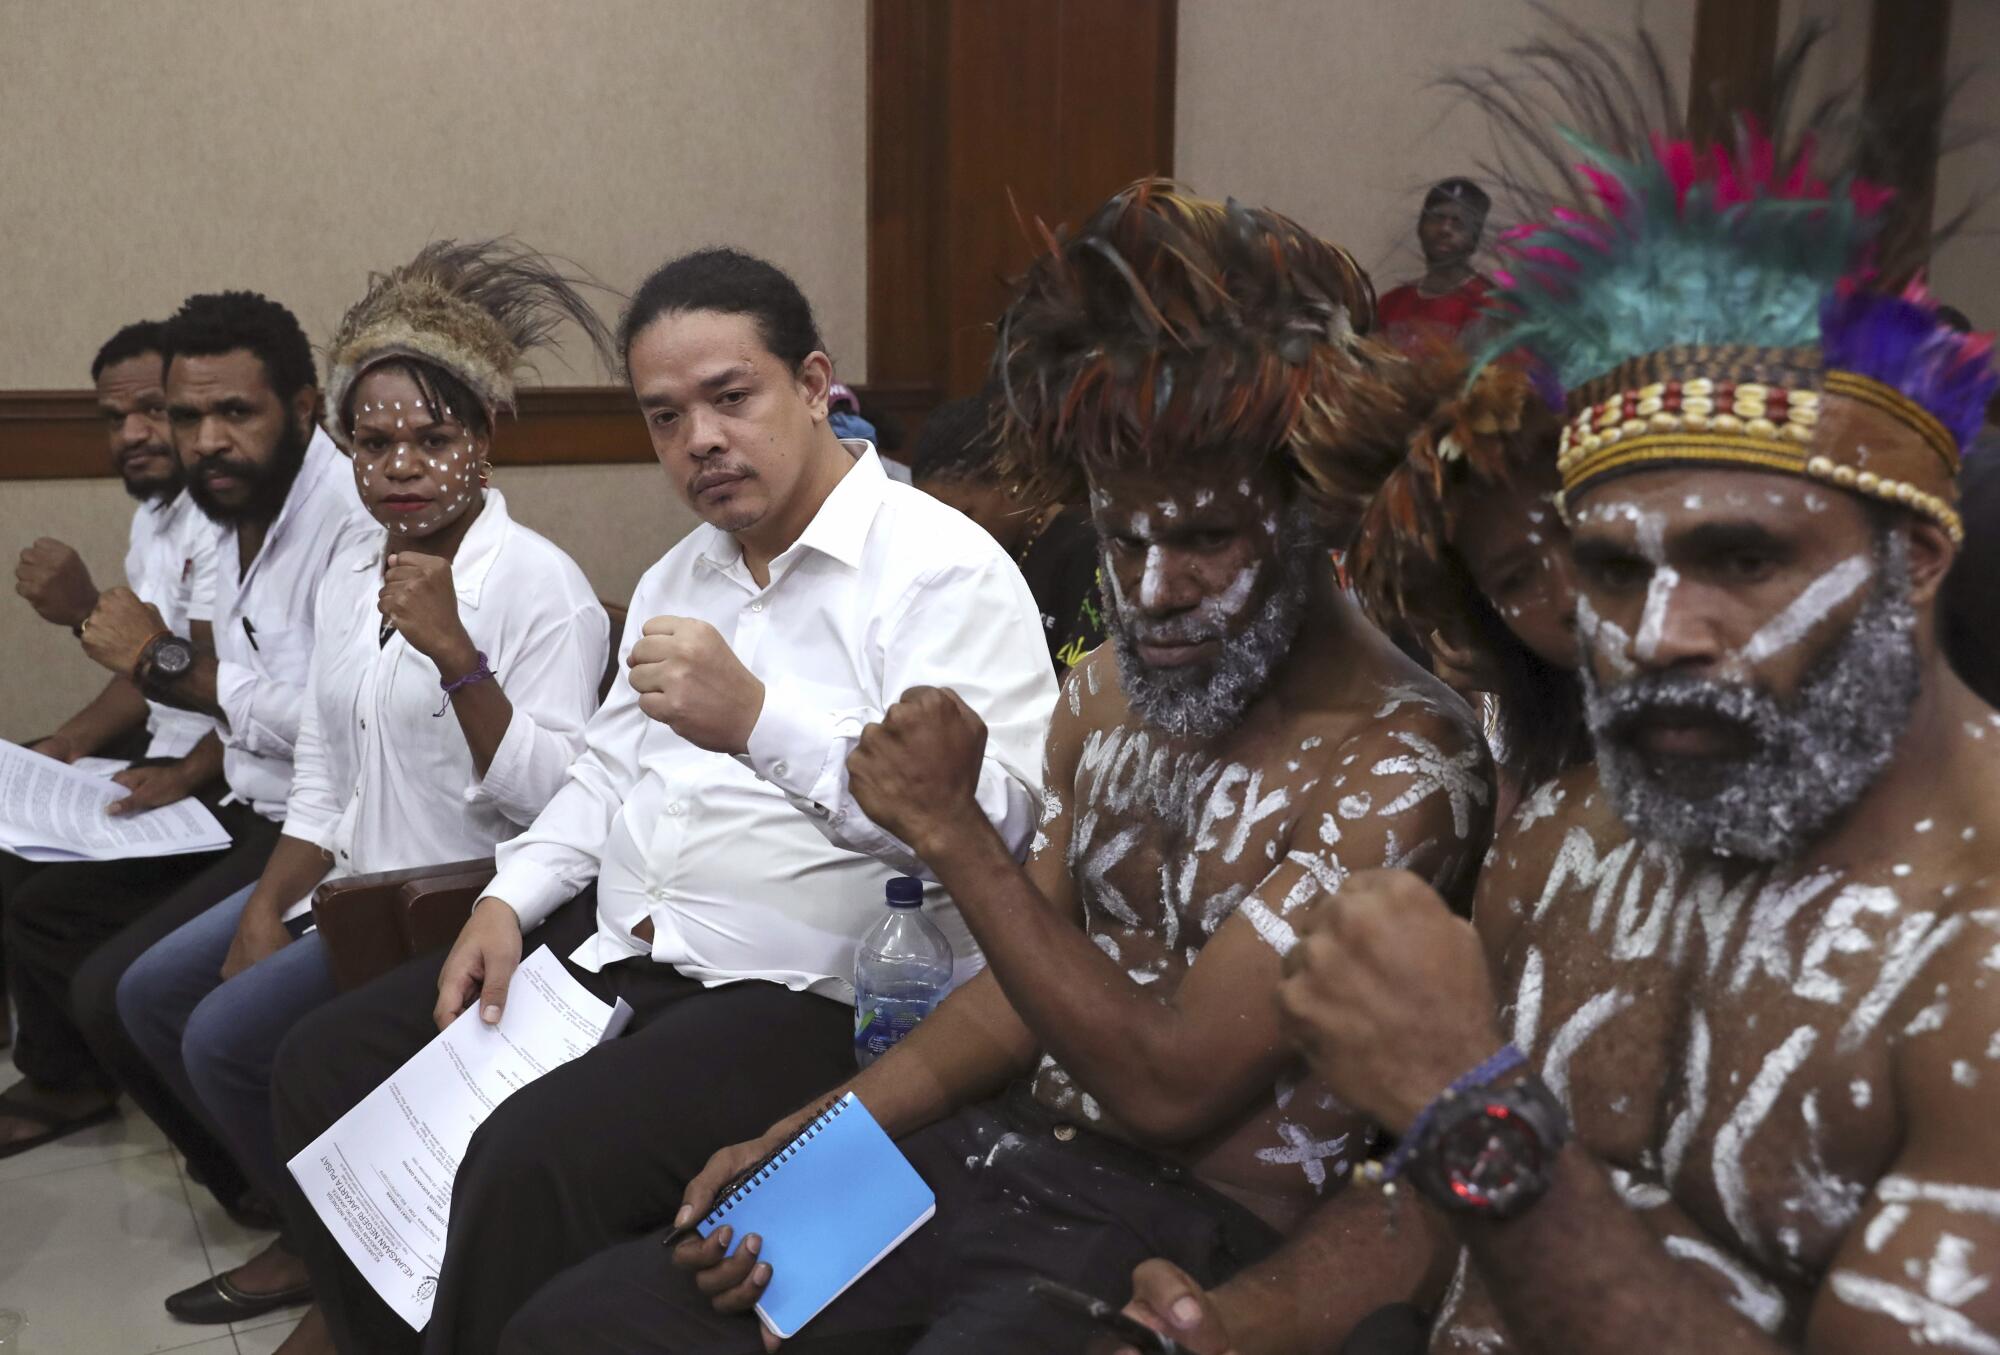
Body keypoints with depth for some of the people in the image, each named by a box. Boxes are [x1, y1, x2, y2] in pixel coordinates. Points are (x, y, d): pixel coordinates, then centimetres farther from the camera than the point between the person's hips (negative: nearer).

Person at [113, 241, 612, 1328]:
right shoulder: (348, 578, 9)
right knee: (151, 995, 8)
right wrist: (267, 907, 3)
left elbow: (551, 799, -25)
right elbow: (321, 778, 14)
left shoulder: (540, 586, -17)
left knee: (226, 1035, -15)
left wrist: (451, 649, -33)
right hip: (355, 879, 9)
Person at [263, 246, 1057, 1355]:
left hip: (810, 992, -8)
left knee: (529, 1164, -29)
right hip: (613, 944, 9)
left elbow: (990, 819, -23)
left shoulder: (944, 569, -11)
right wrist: (511, 898, 6)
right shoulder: (678, 576, 18)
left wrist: (760, 720, -34)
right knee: (323, 1068, 3)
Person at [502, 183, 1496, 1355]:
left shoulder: (1402, 768, -18)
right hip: (990, 1154, 7)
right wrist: (801, 1142, 0)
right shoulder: (1110, 688, 7)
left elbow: (1167, 1086, -20)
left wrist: (953, 832, -18)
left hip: (1182, 1227, -7)